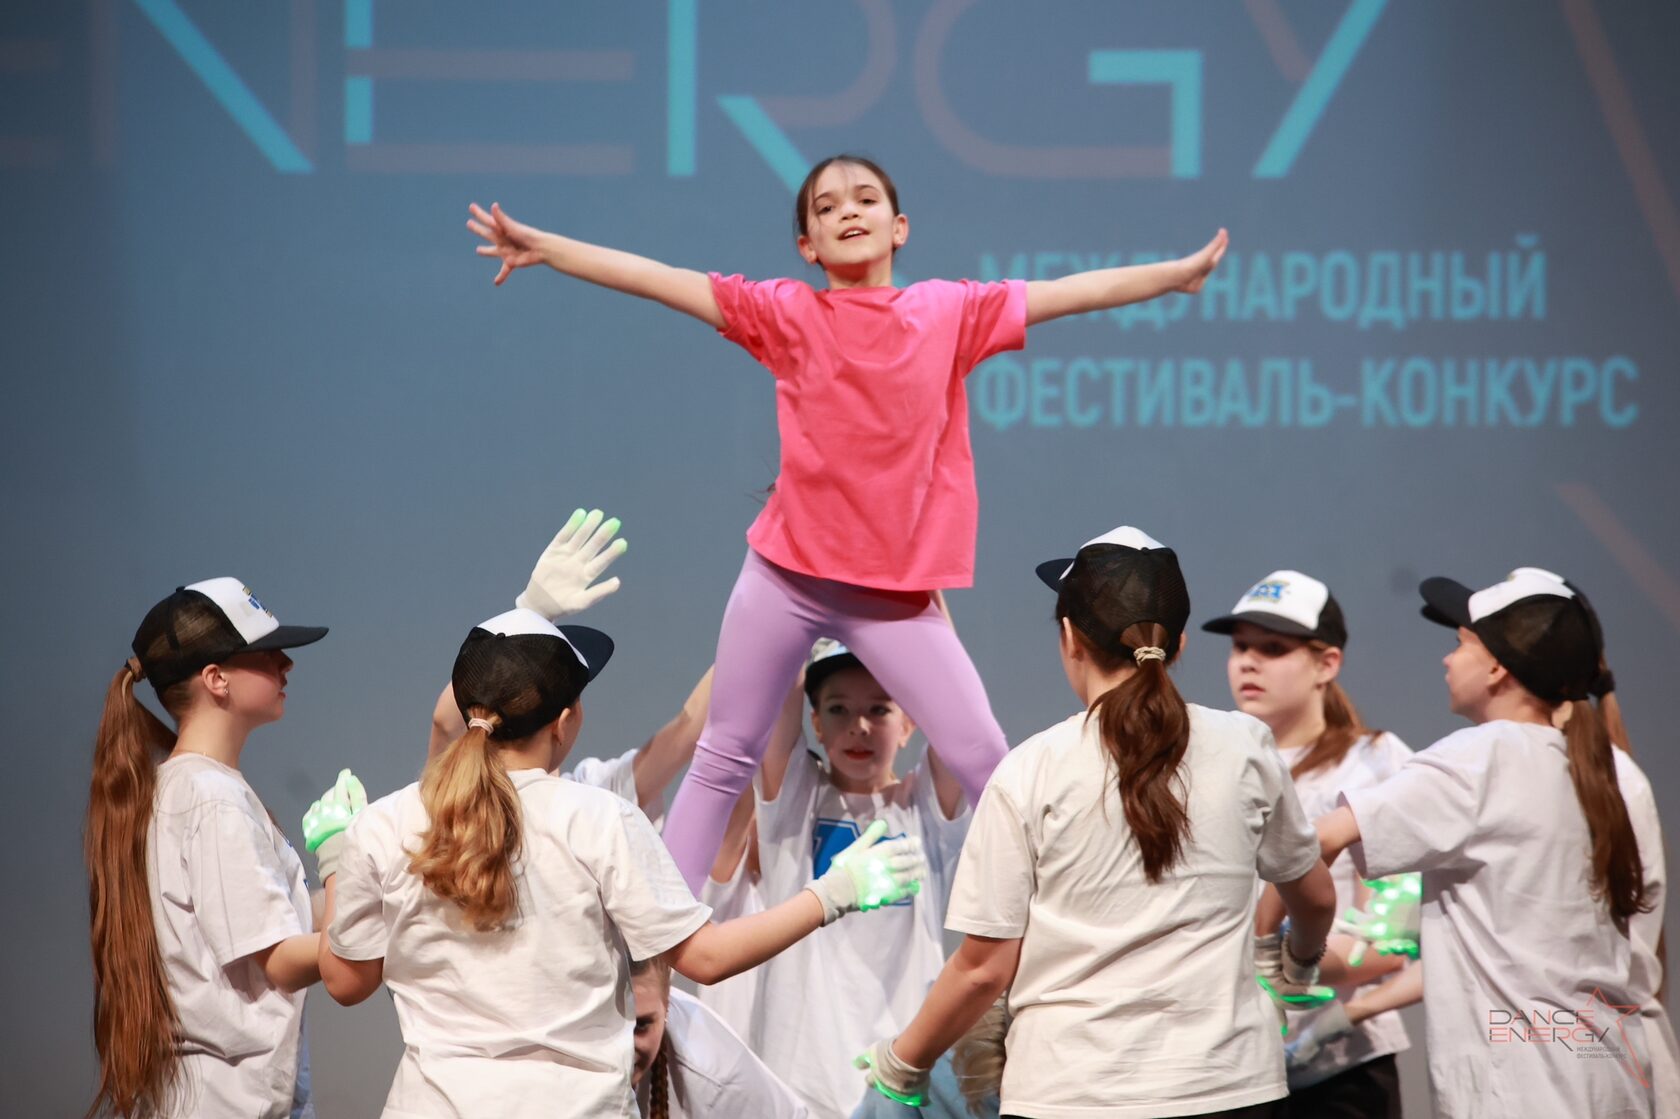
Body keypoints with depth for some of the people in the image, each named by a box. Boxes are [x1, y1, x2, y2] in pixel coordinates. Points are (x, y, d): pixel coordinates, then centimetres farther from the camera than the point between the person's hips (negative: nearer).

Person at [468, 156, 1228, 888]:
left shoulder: (948, 311, 4)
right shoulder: (788, 314, 1)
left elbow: (1070, 291, 5)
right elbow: (659, 281, -3)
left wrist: (1180, 273, 5)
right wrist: (542, 247, -7)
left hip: (897, 590, 0)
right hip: (786, 574, 0)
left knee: (985, 761, -3)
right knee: (724, 757, 8)